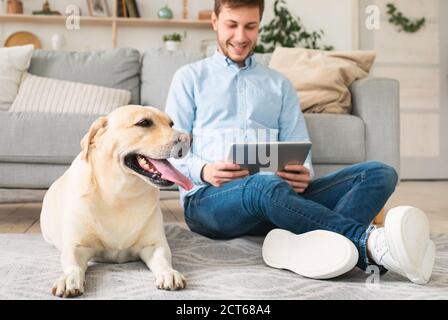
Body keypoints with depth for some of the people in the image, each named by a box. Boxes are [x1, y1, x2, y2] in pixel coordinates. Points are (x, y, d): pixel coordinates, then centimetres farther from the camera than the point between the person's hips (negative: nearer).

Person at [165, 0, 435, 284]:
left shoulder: (279, 84, 25)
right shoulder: (190, 77, 18)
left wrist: (304, 174, -9)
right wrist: (203, 171, -13)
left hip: (282, 193, 4)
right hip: (210, 198, -3)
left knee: (380, 173, -18)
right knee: (266, 186, -40)